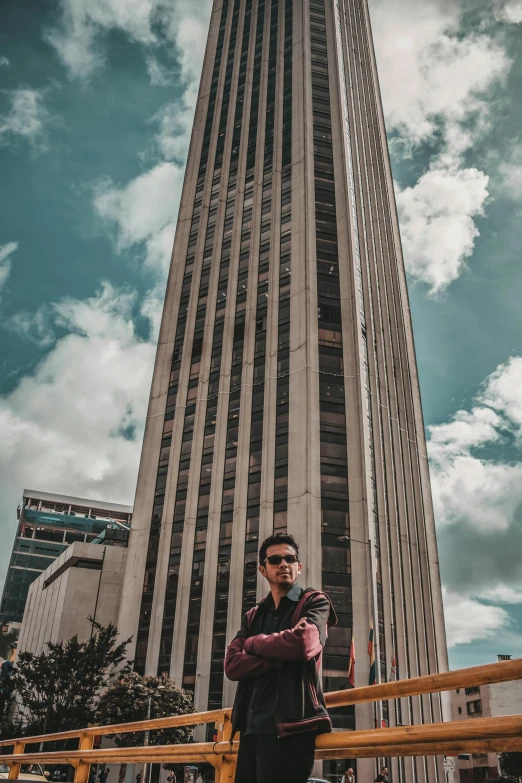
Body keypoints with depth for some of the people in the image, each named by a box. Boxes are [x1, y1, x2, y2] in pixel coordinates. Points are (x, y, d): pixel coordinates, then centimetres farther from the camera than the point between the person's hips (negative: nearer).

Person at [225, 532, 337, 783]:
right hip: (252, 727, 6)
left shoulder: (314, 601, 3)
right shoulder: (252, 616, 18)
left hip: (289, 726, -5)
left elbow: (302, 643, -18)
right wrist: (282, 656, -12)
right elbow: (232, 665, 3)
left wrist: (253, 643, -1)